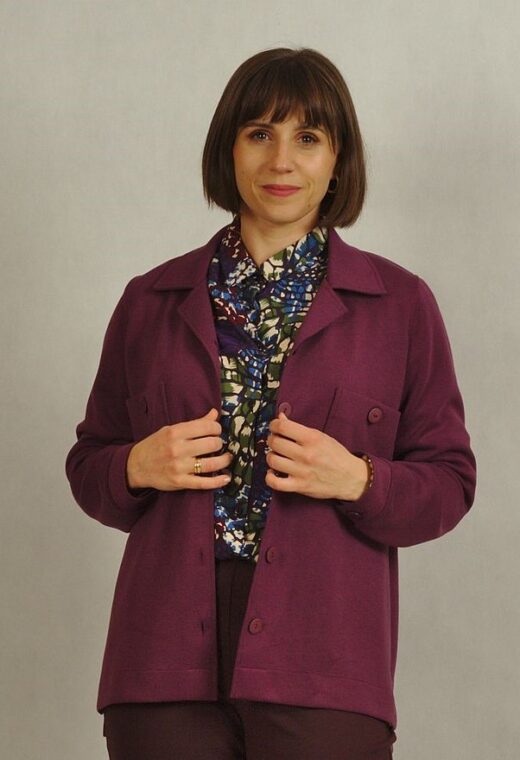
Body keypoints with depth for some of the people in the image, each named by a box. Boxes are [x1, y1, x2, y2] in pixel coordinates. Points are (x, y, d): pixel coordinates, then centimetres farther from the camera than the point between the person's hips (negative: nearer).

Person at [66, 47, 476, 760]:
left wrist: (358, 480, -12)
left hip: (321, 667, -1)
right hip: (168, 658, 1)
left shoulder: (400, 304, 6)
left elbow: (449, 482, 6)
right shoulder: (151, 301, 11)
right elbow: (88, 466, 16)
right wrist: (137, 467, -5)